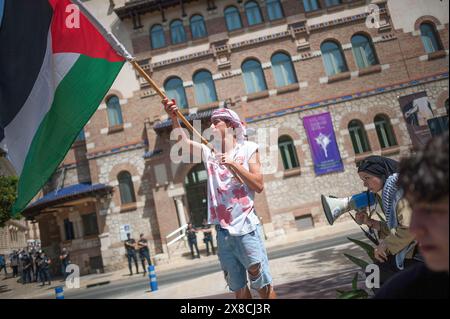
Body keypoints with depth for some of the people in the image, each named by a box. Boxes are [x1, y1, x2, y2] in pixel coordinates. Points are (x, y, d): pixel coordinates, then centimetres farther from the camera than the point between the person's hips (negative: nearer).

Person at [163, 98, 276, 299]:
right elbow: (184, 141, -3)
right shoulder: (209, 152, 10)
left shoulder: (247, 149, 1)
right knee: (238, 288, 12)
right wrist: (174, 117, -19)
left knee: (263, 286, 1)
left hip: (246, 228, -3)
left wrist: (234, 164, -15)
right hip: (223, 231, 4)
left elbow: (259, 186, -7)